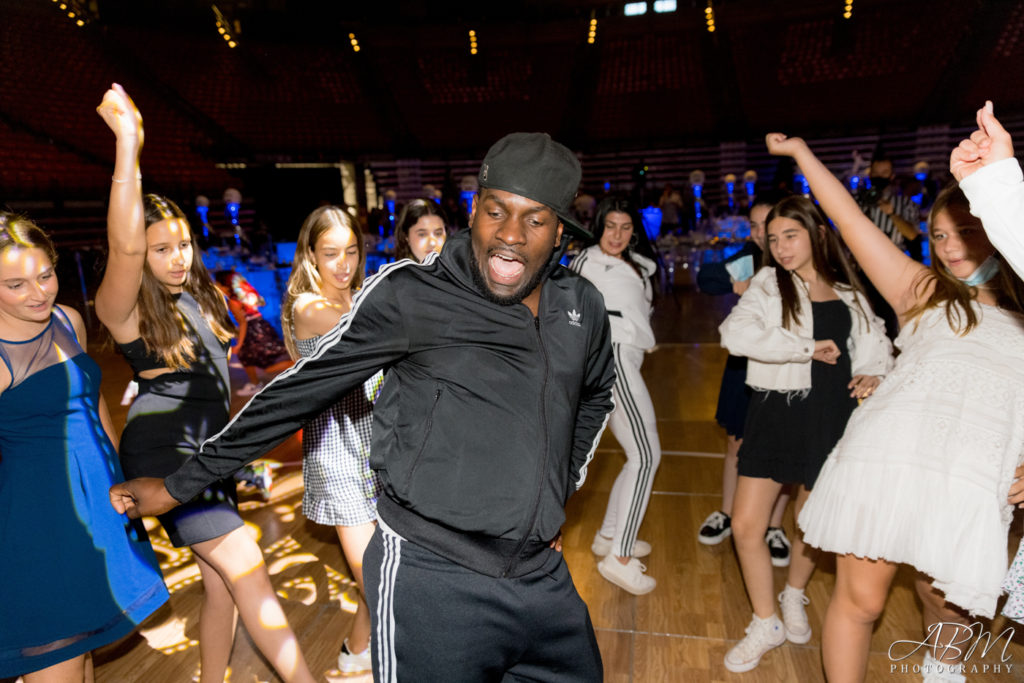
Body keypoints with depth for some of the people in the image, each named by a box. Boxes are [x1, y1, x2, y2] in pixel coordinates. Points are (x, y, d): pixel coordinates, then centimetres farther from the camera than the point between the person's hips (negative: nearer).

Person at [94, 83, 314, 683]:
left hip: (209, 447, 8)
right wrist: (128, 141, -37)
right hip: (166, 453, -7)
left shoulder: (197, 297, 9)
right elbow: (124, 246, -34)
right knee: (247, 568, -10)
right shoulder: (127, 306, -12)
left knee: (223, 583, 13)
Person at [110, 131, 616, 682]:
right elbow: (299, 390, -5)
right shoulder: (408, 295, -12)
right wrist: (180, 485, 1)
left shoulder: (582, 306, 3)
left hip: (544, 576, 6)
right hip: (432, 580, -5)